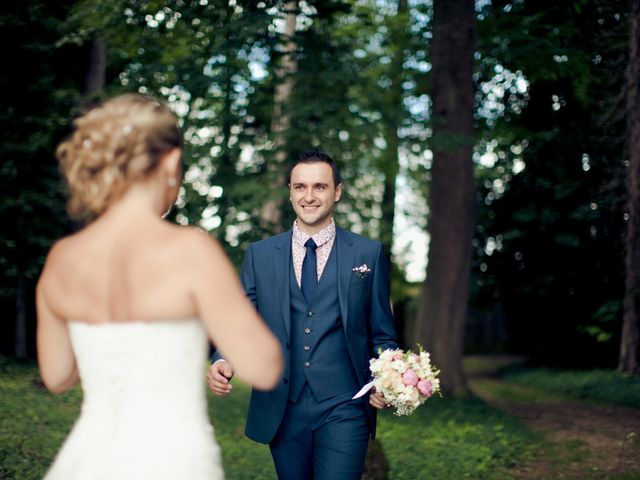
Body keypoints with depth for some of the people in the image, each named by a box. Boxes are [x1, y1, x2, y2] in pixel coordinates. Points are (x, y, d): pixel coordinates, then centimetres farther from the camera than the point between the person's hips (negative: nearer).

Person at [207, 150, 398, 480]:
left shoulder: (369, 254, 4)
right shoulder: (259, 255, 7)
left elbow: (381, 335, 6)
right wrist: (223, 361, -14)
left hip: (343, 408, -2)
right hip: (282, 410, 2)